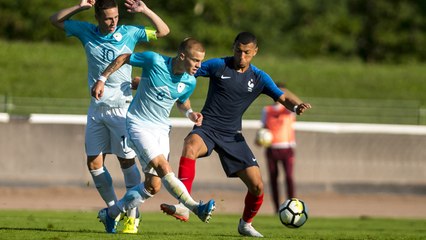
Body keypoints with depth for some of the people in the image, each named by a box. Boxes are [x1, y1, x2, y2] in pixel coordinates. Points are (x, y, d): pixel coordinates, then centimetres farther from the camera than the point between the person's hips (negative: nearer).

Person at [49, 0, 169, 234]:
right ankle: (113, 208, 18)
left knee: (127, 161, -5)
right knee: (94, 163, 3)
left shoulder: (129, 33, -5)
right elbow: (55, 20, 9)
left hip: (121, 107, -4)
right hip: (97, 107, 4)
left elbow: (163, 31, -1)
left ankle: (133, 216, 2)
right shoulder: (86, 32, 2)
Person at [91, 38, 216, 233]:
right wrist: (102, 79, -5)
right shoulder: (155, 61, -19)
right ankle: (196, 208, -28)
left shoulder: (190, 82, -4)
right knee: (163, 167, -25)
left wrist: (190, 113, -4)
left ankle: (111, 214, 20)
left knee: (153, 186, 4)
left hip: (161, 129, 6)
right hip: (139, 124, -6)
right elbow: (124, 58, -4)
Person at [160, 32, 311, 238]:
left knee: (257, 186, -4)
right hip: (207, 128, -3)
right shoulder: (218, 66, -3)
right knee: (190, 146, -39)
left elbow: (282, 98, 2)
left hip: (232, 136, 3)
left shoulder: (259, 78, 5)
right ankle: (183, 207, -44)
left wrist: (296, 106, -22)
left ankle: (246, 224, 27)